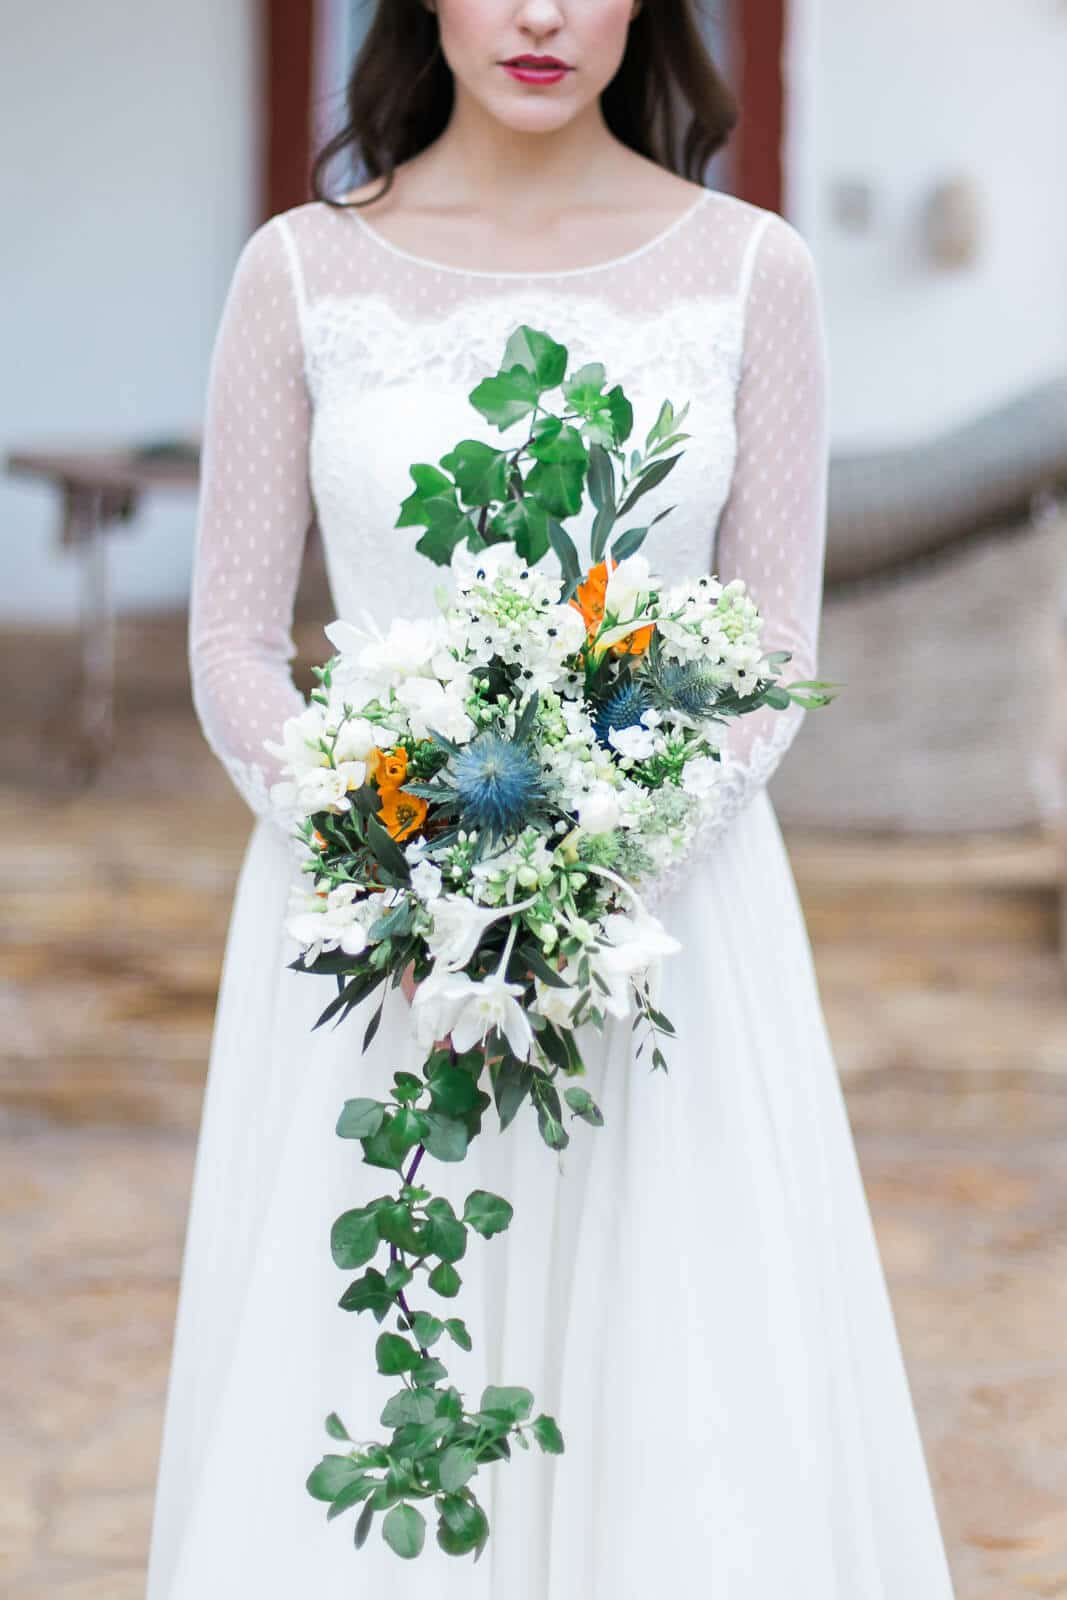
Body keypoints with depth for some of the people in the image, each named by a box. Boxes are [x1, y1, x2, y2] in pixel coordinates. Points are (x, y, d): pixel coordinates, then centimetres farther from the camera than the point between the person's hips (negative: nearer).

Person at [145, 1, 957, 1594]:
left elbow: (778, 644, 2)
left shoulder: (750, 270, 1)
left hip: (669, 905, 0)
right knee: (353, 1412, 5)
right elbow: (232, 641, 3)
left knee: (693, 1409, 2)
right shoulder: (303, 270, 1)